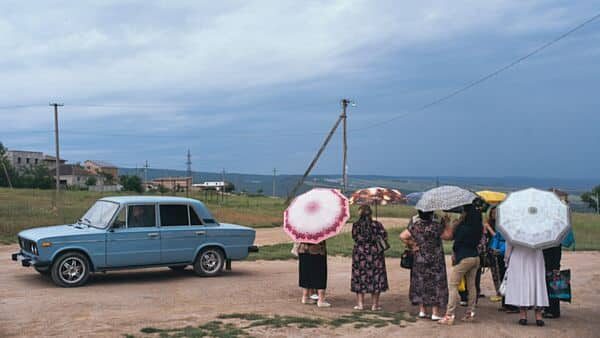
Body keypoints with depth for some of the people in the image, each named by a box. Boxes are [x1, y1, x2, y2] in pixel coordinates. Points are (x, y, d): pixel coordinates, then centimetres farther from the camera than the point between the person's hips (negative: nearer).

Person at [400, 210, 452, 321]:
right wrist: (447, 223, 0)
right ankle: (435, 313, 5)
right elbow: (448, 235, -11)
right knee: (436, 284, 4)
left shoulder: (415, 225, -4)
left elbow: (403, 236, -7)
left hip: (419, 260, 4)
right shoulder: (436, 226, -16)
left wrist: (411, 245, 3)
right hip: (435, 261, -4)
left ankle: (422, 311, 18)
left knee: (420, 283, 14)